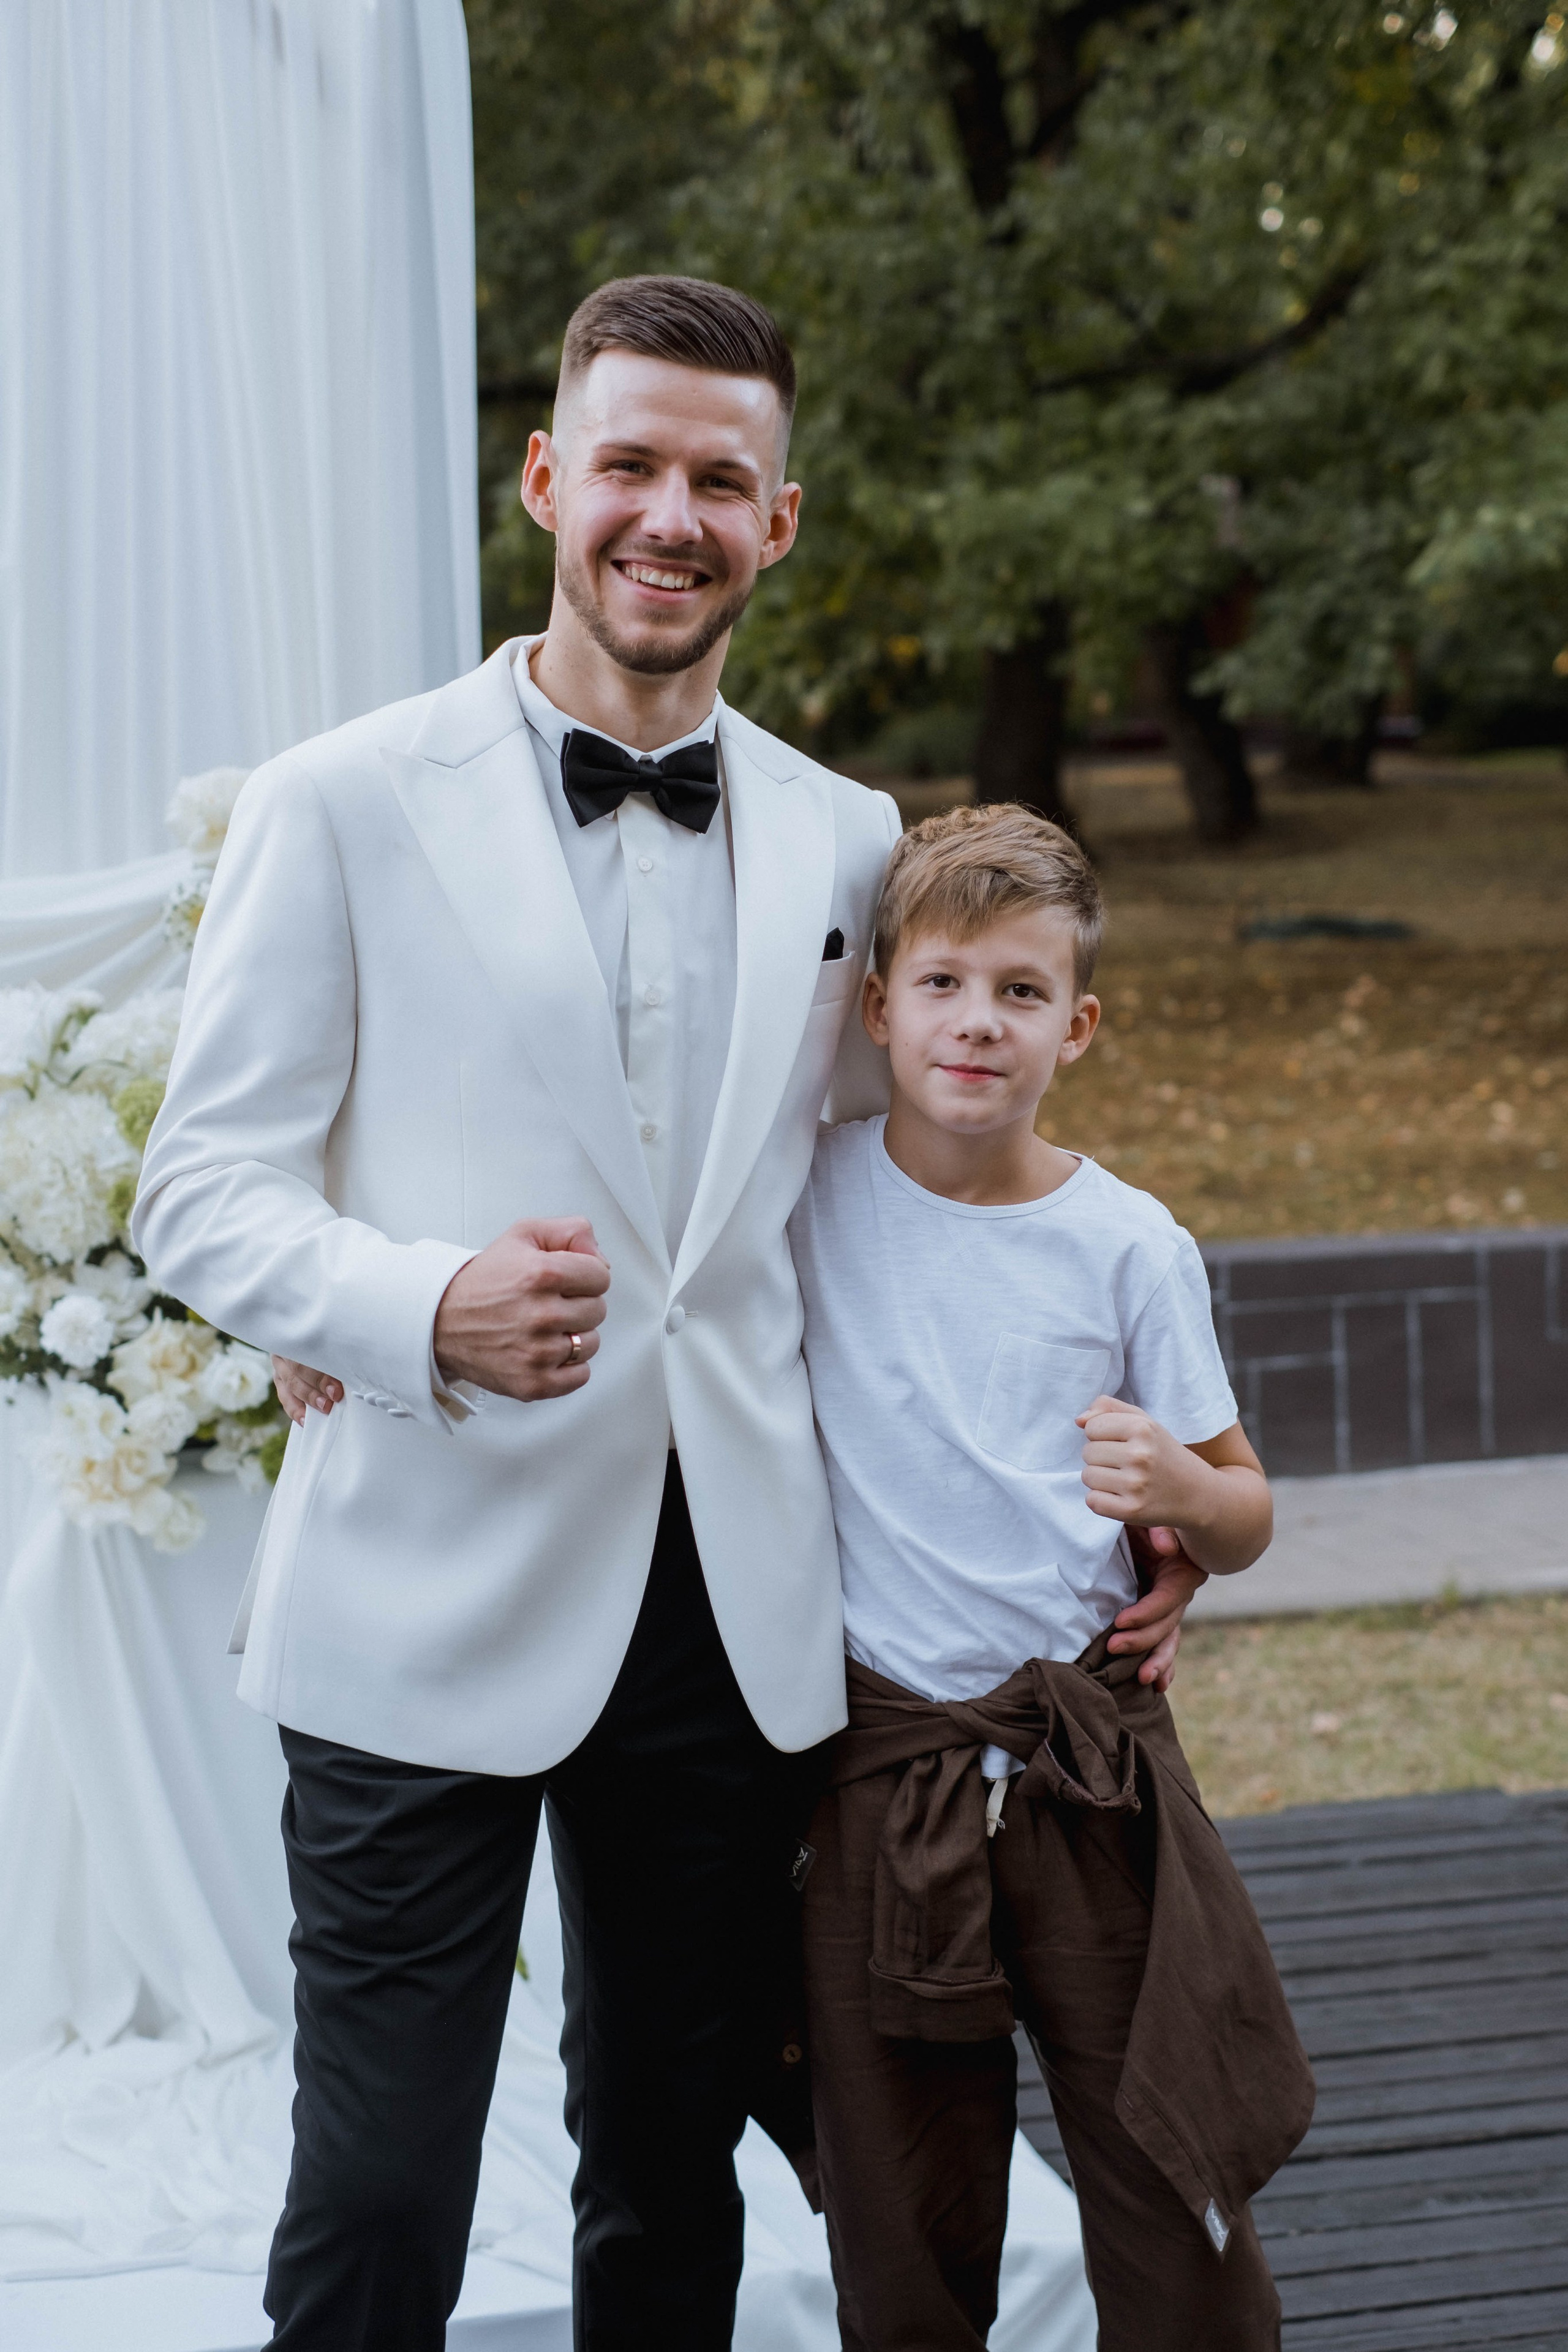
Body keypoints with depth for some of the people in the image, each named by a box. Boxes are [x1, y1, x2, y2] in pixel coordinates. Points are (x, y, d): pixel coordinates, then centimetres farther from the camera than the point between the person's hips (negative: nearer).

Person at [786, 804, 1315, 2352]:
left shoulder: (1128, 1245, -1)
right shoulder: (807, 1195, -2)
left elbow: (1242, 1522, 6)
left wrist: (1177, 1486, -16)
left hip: (1095, 1765, 0)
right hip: (884, 1765, 0)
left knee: (1177, 2209, 3)